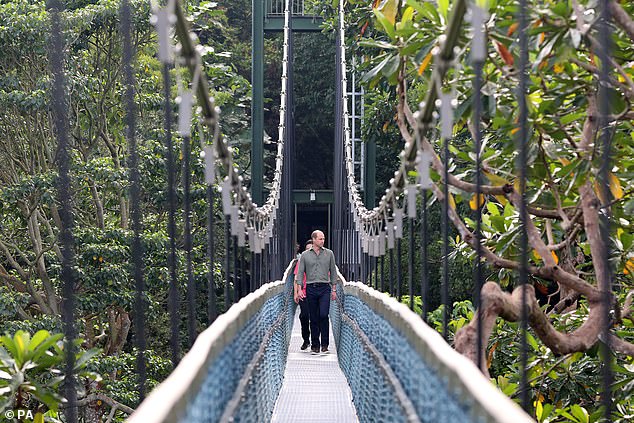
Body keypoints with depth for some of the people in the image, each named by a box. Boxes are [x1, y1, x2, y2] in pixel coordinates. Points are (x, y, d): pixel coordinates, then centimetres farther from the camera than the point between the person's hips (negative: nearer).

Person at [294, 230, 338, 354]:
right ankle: (315, 345, 10)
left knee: (323, 315, -14)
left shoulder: (329, 254, 8)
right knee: (313, 318, 3)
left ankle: (325, 344, -7)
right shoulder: (305, 255, 6)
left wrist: (334, 289, 7)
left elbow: (333, 272, 12)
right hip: (311, 288, 0)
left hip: (325, 288, 0)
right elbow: (300, 273, 5)